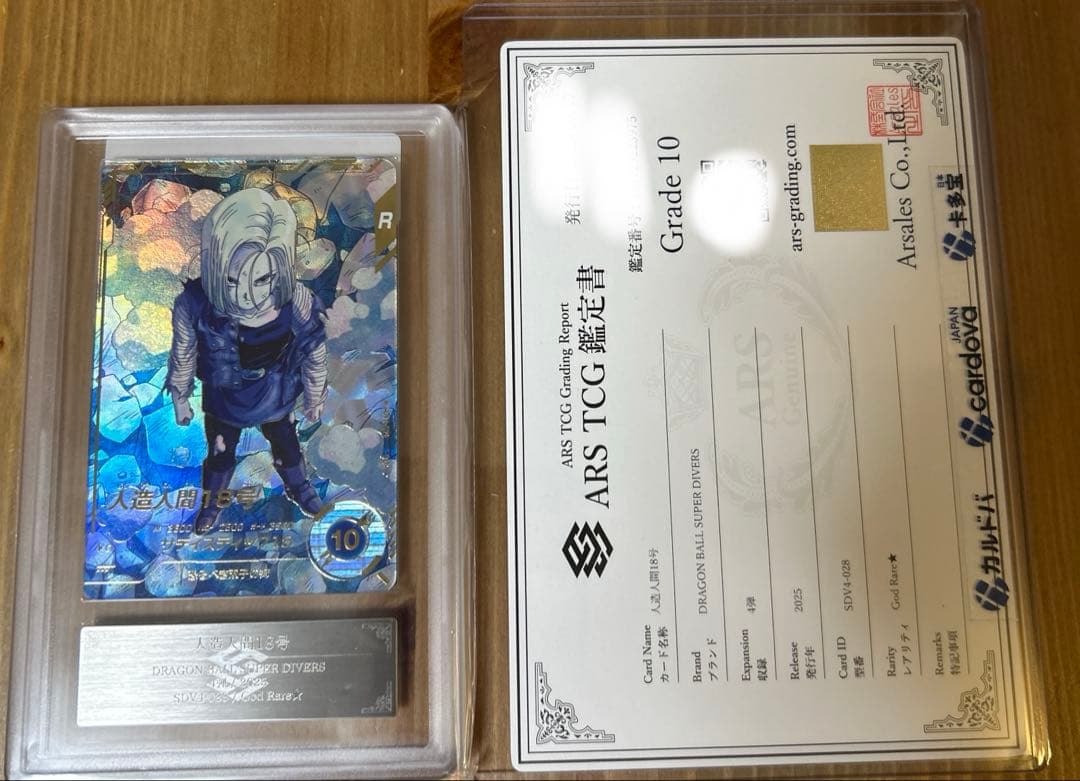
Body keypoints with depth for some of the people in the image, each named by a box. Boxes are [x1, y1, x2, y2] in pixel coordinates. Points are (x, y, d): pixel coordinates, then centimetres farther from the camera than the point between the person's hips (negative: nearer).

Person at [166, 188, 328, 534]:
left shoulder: (297, 305, -37)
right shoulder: (194, 306, -35)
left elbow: (314, 356, -15)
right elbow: (183, 358, -13)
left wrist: (314, 398, 1)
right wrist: (180, 400, 3)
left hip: (276, 400, 0)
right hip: (222, 402, 0)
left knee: (286, 446, 30)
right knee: (219, 455, 28)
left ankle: (298, 486, 64)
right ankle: (212, 501, 62)